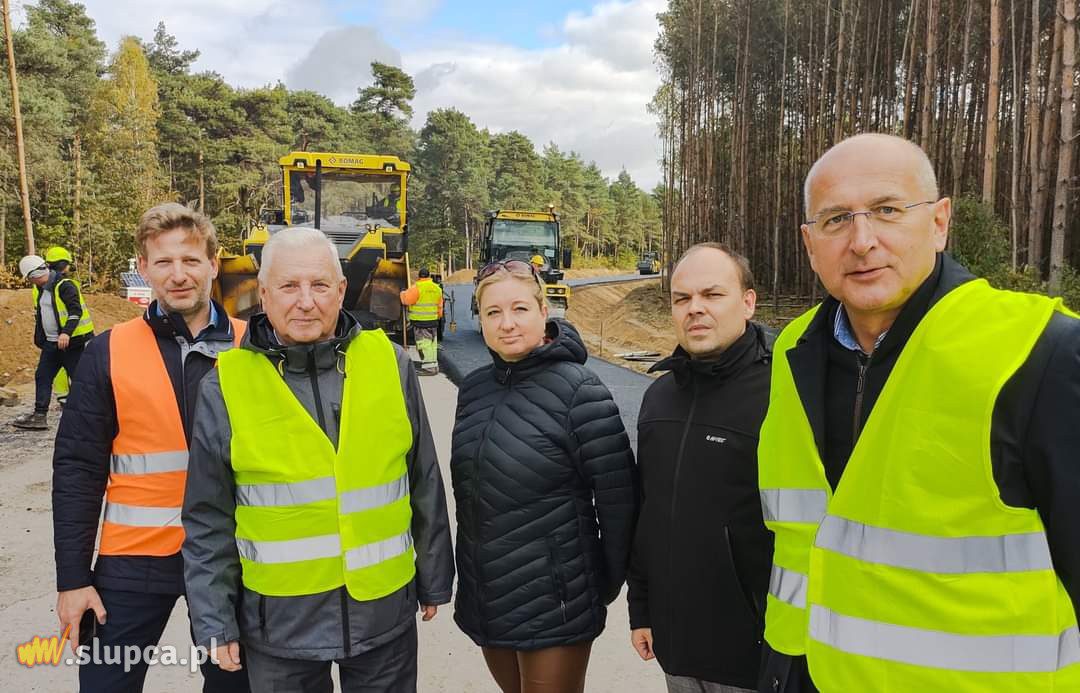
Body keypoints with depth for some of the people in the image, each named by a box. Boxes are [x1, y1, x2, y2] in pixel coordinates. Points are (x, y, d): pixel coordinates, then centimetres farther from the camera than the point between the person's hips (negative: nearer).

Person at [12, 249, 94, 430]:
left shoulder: (65, 285, -15)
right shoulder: (39, 289, 12)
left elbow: (76, 310, -24)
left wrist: (66, 333, -34)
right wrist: (39, 339, 24)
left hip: (72, 341, -9)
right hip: (51, 343, 9)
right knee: (42, 377, 8)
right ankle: (39, 416, 14)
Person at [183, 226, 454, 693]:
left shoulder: (390, 364, -5)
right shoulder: (226, 386, -7)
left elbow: (425, 487, 3)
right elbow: (208, 522, 0)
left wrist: (433, 580, 8)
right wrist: (215, 620, 0)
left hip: (385, 612, 1)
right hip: (278, 623, 0)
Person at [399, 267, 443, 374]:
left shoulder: (417, 287, -14)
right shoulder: (437, 288, 9)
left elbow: (406, 299, -11)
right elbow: (440, 305, 16)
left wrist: (403, 293, 10)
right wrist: (439, 316, 29)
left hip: (420, 320, -7)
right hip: (433, 320, 7)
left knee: (424, 344, -4)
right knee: (432, 343, 15)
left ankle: (428, 367, -5)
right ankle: (434, 365, 22)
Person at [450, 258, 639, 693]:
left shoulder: (578, 390, -16)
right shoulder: (473, 388, 2)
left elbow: (618, 497, -13)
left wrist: (607, 583, -4)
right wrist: (473, 570, 14)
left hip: (555, 611, -5)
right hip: (485, 604, 6)